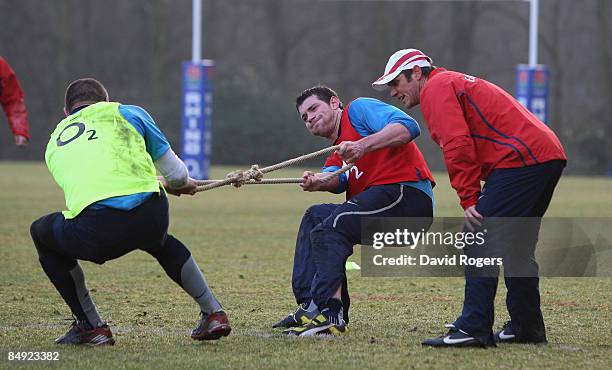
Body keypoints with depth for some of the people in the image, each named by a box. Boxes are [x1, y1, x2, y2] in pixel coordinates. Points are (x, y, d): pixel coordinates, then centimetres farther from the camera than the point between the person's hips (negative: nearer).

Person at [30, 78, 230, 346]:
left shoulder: (54, 143, 31)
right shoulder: (127, 113, 25)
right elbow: (176, 175, 25)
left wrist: (160, 183, 57)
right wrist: (183, 183, 50)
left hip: (96, 233, -1)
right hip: (151, 217, 1)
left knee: (41, 233, 32)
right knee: (160, 241, 39)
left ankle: (90, 327, 25)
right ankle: (213, 314, 39)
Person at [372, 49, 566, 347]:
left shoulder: (436, 89, -1)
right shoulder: (456, 83, 30)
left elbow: (457, 146, -15)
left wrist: (469, 199, -14)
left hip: (522, 159, -10)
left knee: (479, 242, -12)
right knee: (517, 249, 19)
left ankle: (474, 328, -17)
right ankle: (527, 328, 23)